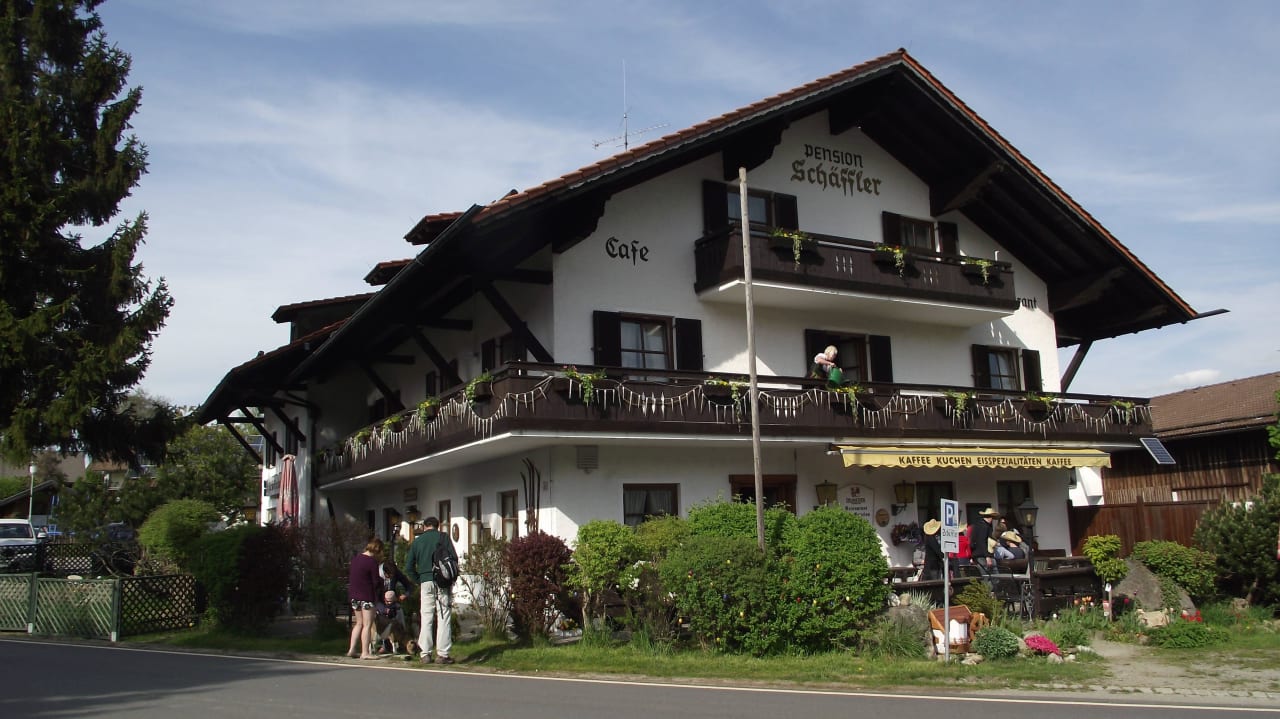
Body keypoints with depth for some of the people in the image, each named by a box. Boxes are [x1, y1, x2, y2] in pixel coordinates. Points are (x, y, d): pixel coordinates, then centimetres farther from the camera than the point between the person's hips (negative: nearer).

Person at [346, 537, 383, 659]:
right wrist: (381, 581, 7)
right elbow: (376, 582, -13)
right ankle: (365, 652, -2)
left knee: (359, 623, 17)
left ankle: (351, 649, 14)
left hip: (353, 595, 8)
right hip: (366, 596, -8)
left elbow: (349, 577, 17)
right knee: (367, 624, -2)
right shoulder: (372, 562, -15)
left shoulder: (356, 558, 9)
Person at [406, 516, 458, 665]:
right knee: (444, 617, -1)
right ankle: (442, 654, -5)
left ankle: (425, 654, 6)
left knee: (426, 618, 7)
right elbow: (454, 557, -3)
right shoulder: (443, 537, 5)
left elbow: (410, 567, 12)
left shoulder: (416, 541, 13)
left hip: (425, 582, 3)